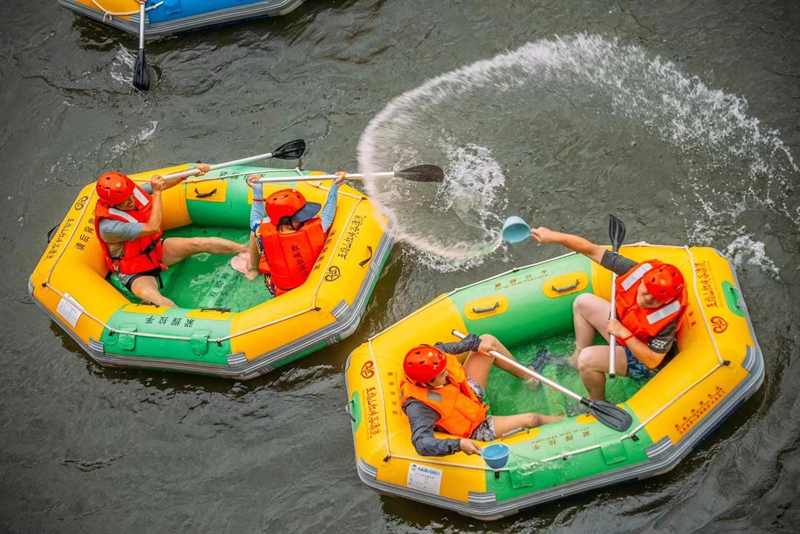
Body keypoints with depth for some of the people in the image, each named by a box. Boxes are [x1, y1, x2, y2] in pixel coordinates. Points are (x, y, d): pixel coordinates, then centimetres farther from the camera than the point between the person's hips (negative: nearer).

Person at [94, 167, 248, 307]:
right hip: (135, 272, -7)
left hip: (155, 251, 7)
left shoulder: (134, 192, -15)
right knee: (149, 295, -38)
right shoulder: (108, 226, -34)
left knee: (199, 243, -6)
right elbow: (153, 228, -35)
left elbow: (165, 182, -2)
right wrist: (156, 192, -32)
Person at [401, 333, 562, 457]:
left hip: (468, 392, 7)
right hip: (474, 429, -7)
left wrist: (476, 343, -3)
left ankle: (524, 374, 27)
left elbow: (442, 348, 0)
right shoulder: (419, 406, -41)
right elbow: (422, 443, -49)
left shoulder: (427, 363, -23)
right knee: (531, 419, -10)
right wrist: (458, 444, -58)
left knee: (488, 340, 1)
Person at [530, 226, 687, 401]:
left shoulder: (667, 318, -38)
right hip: (623, 327, 7)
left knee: (587, 360, -26)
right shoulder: (638, 271, -26)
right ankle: (577, 356, 18)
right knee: (583, 302, 3)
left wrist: (624, 333, -35)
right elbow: (592, 250, -26)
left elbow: (653, 361, -31)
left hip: (643, 361, -7)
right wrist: (554, 236, -33)